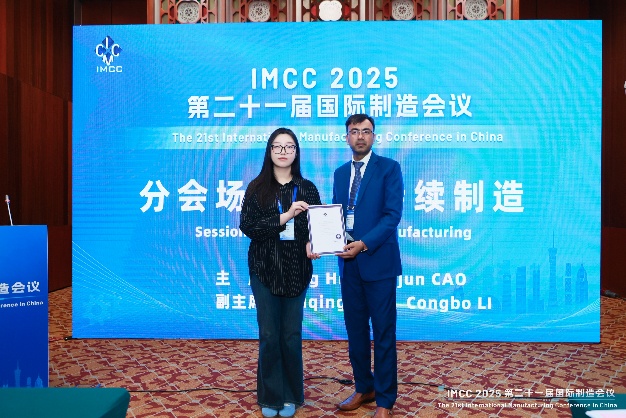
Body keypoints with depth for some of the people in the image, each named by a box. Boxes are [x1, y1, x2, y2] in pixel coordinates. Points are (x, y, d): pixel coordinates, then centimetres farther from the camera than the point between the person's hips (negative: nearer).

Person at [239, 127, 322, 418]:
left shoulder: (307, 188, 4)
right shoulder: (257, 188, 0)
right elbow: (246, 225, -11)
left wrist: (313, 244, -19)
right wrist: (284, 217, -20)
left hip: (296, 269, 1)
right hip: (264, 269, -1)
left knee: (291, 335, 8)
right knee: (269, 334, 6)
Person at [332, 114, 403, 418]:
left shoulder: (389, 168, -3)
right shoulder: (340, 173, 14)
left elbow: (393, 215, -11)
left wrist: (363, 244, -20)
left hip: (378, 261, -5)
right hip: (349, 263, 5)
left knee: (383, 333, 3)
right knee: (355, 330, 13)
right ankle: (363, 388, 30)